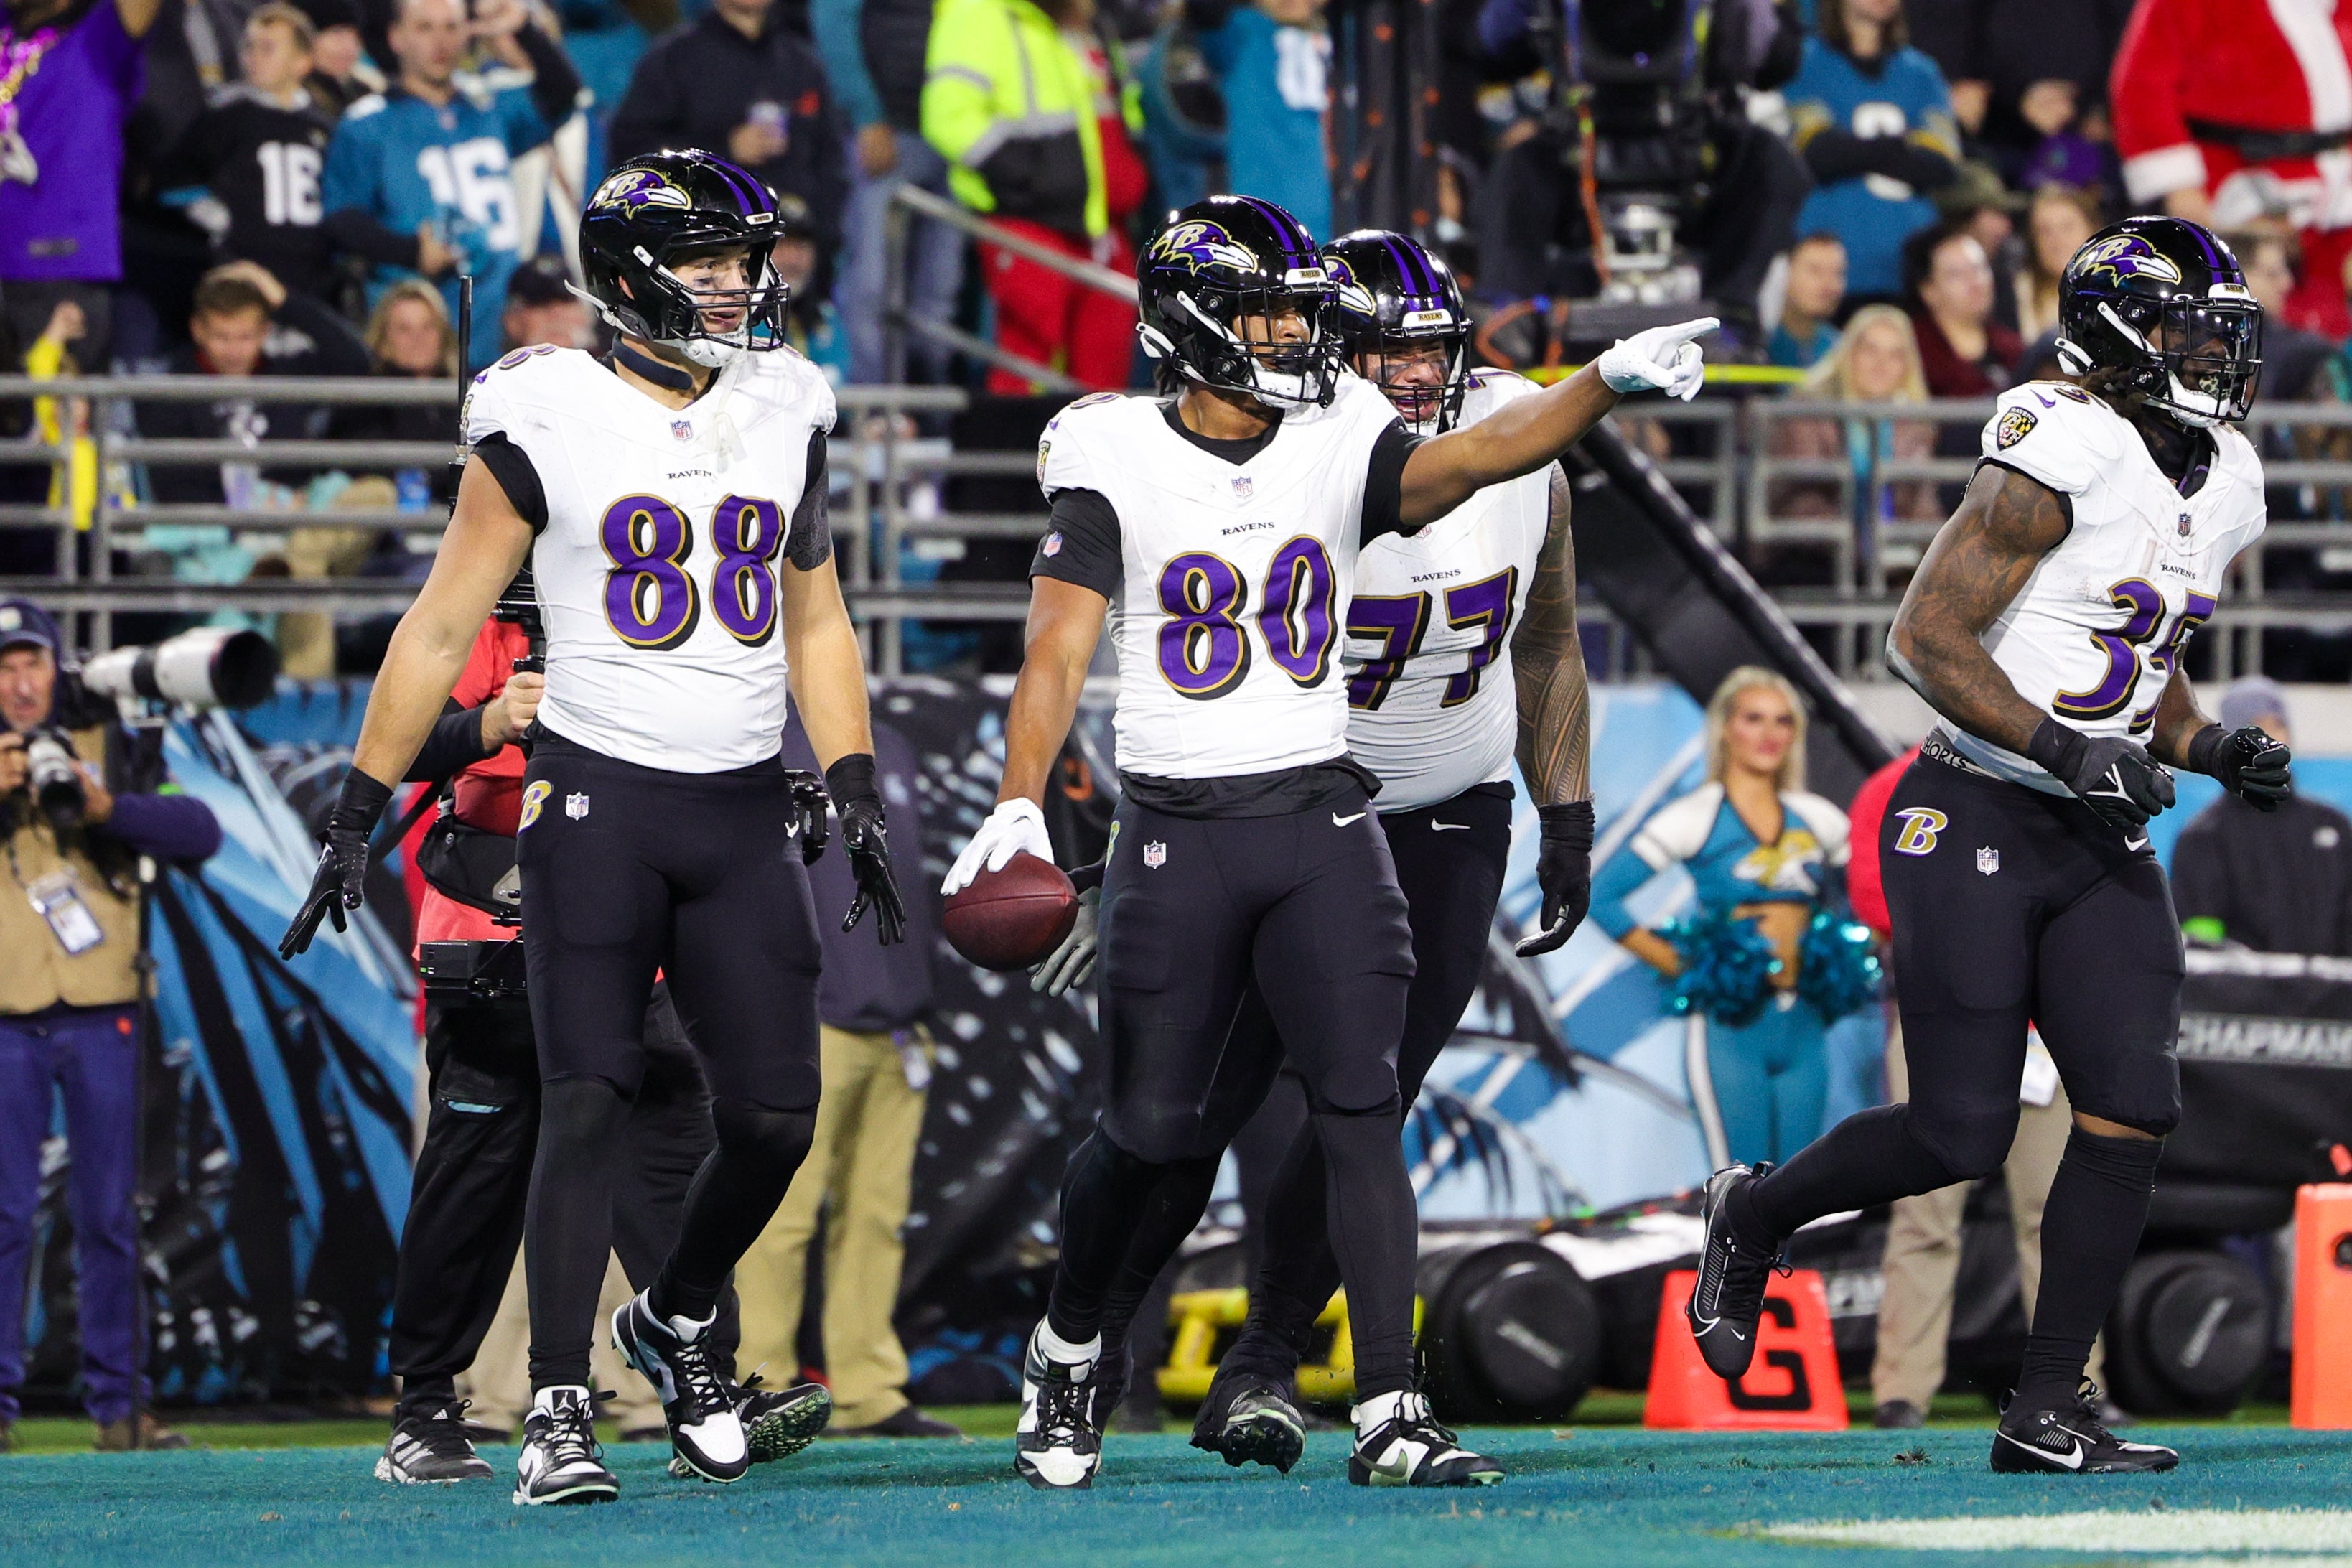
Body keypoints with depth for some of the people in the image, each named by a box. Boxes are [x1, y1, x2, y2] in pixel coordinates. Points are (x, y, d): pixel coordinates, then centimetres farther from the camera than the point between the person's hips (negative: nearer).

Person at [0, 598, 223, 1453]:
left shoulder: (108, 748, 8)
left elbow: (199, 830, -4)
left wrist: (108, 807, -19)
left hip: (101, 1020, 1)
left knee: (109, 1217, 4)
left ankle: (117, 1402, 9)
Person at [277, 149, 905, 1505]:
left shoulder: (785, 416, 10)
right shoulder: (548, 423, -4)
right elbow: (442, 629, 0)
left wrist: (858, 794, 9)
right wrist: (358, 816, -1)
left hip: (745, 808, 4)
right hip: (599, 794, -4)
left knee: (777, 1116, 0)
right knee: (588, 1101, -10)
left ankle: (680, 1318, 27)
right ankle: (560, 1415, -7)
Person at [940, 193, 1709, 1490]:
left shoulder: (1339, 446, 4)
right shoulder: (1114, 462, -4)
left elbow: (1477, 457, -13)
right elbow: (1059, 648, -10)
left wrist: (1607, 382, -29)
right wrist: (1018, 806, -24)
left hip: (1323, 819, 2)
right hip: (1179, 834, -2)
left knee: (1362, 1111, -8)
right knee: (1150, 1129, 4)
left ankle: (1389, 1415, -10)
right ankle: (1066, 1355, 31)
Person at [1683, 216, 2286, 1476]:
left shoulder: (2222, 486, 10)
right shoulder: (2062, 454, -17)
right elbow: (1925, 637, -18)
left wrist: (2212, 748, 4)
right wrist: (2065, 750, -24)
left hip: (2100, 847, 7)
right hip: (1976, 822, -7)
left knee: (2132, 1110, -6)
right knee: (1960, 1135, -7)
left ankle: (2046, 1411, 1)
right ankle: (1752, 1216, 23)